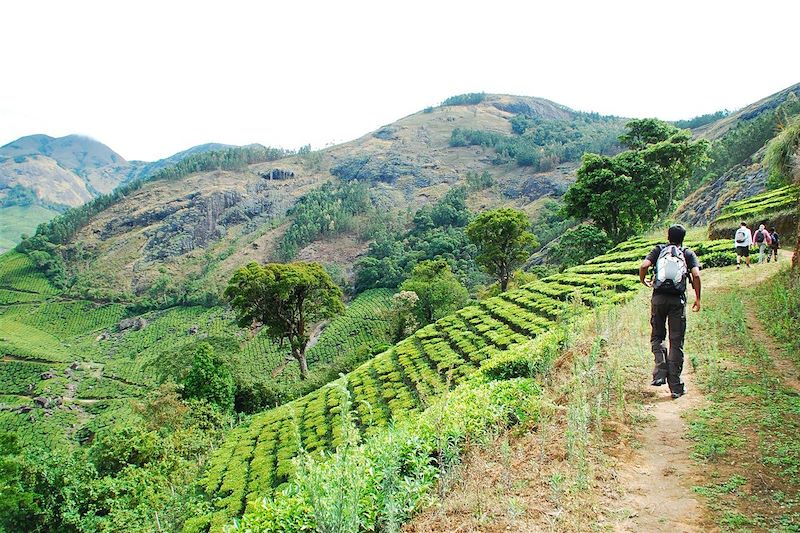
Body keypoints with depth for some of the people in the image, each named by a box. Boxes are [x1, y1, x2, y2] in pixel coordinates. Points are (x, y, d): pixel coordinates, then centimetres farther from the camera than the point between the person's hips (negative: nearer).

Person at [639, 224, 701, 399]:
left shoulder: (658, 250, 10)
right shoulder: (688, 254, 10)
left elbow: (644, 266, -7)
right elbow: (696, 275, -6)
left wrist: (644, 281, 12)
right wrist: (697, 298, 4)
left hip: (659, 298, 0)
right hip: (678, 300, 0)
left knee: (657, 336, 17)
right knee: (676, 342, 5)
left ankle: (661, 372, -6)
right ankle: (675, 386, 6)